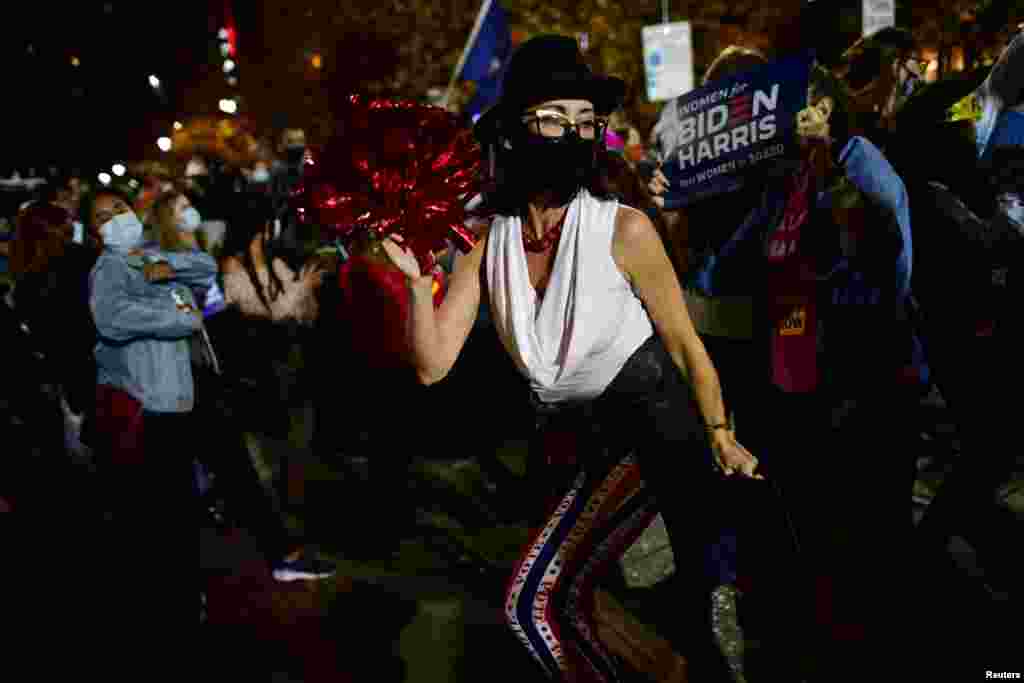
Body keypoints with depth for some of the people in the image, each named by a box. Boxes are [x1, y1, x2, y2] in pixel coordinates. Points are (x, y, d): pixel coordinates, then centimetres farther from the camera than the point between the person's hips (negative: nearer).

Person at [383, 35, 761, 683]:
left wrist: (719, 436, -11)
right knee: (555, 598, 15)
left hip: (655, 427, -5)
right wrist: (418, 278, -20)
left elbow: (685, 342, -6)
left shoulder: (623, 229, -14)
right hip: (589, 441, 5)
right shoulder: (486, 245, -3)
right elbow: (432, 364, -8)